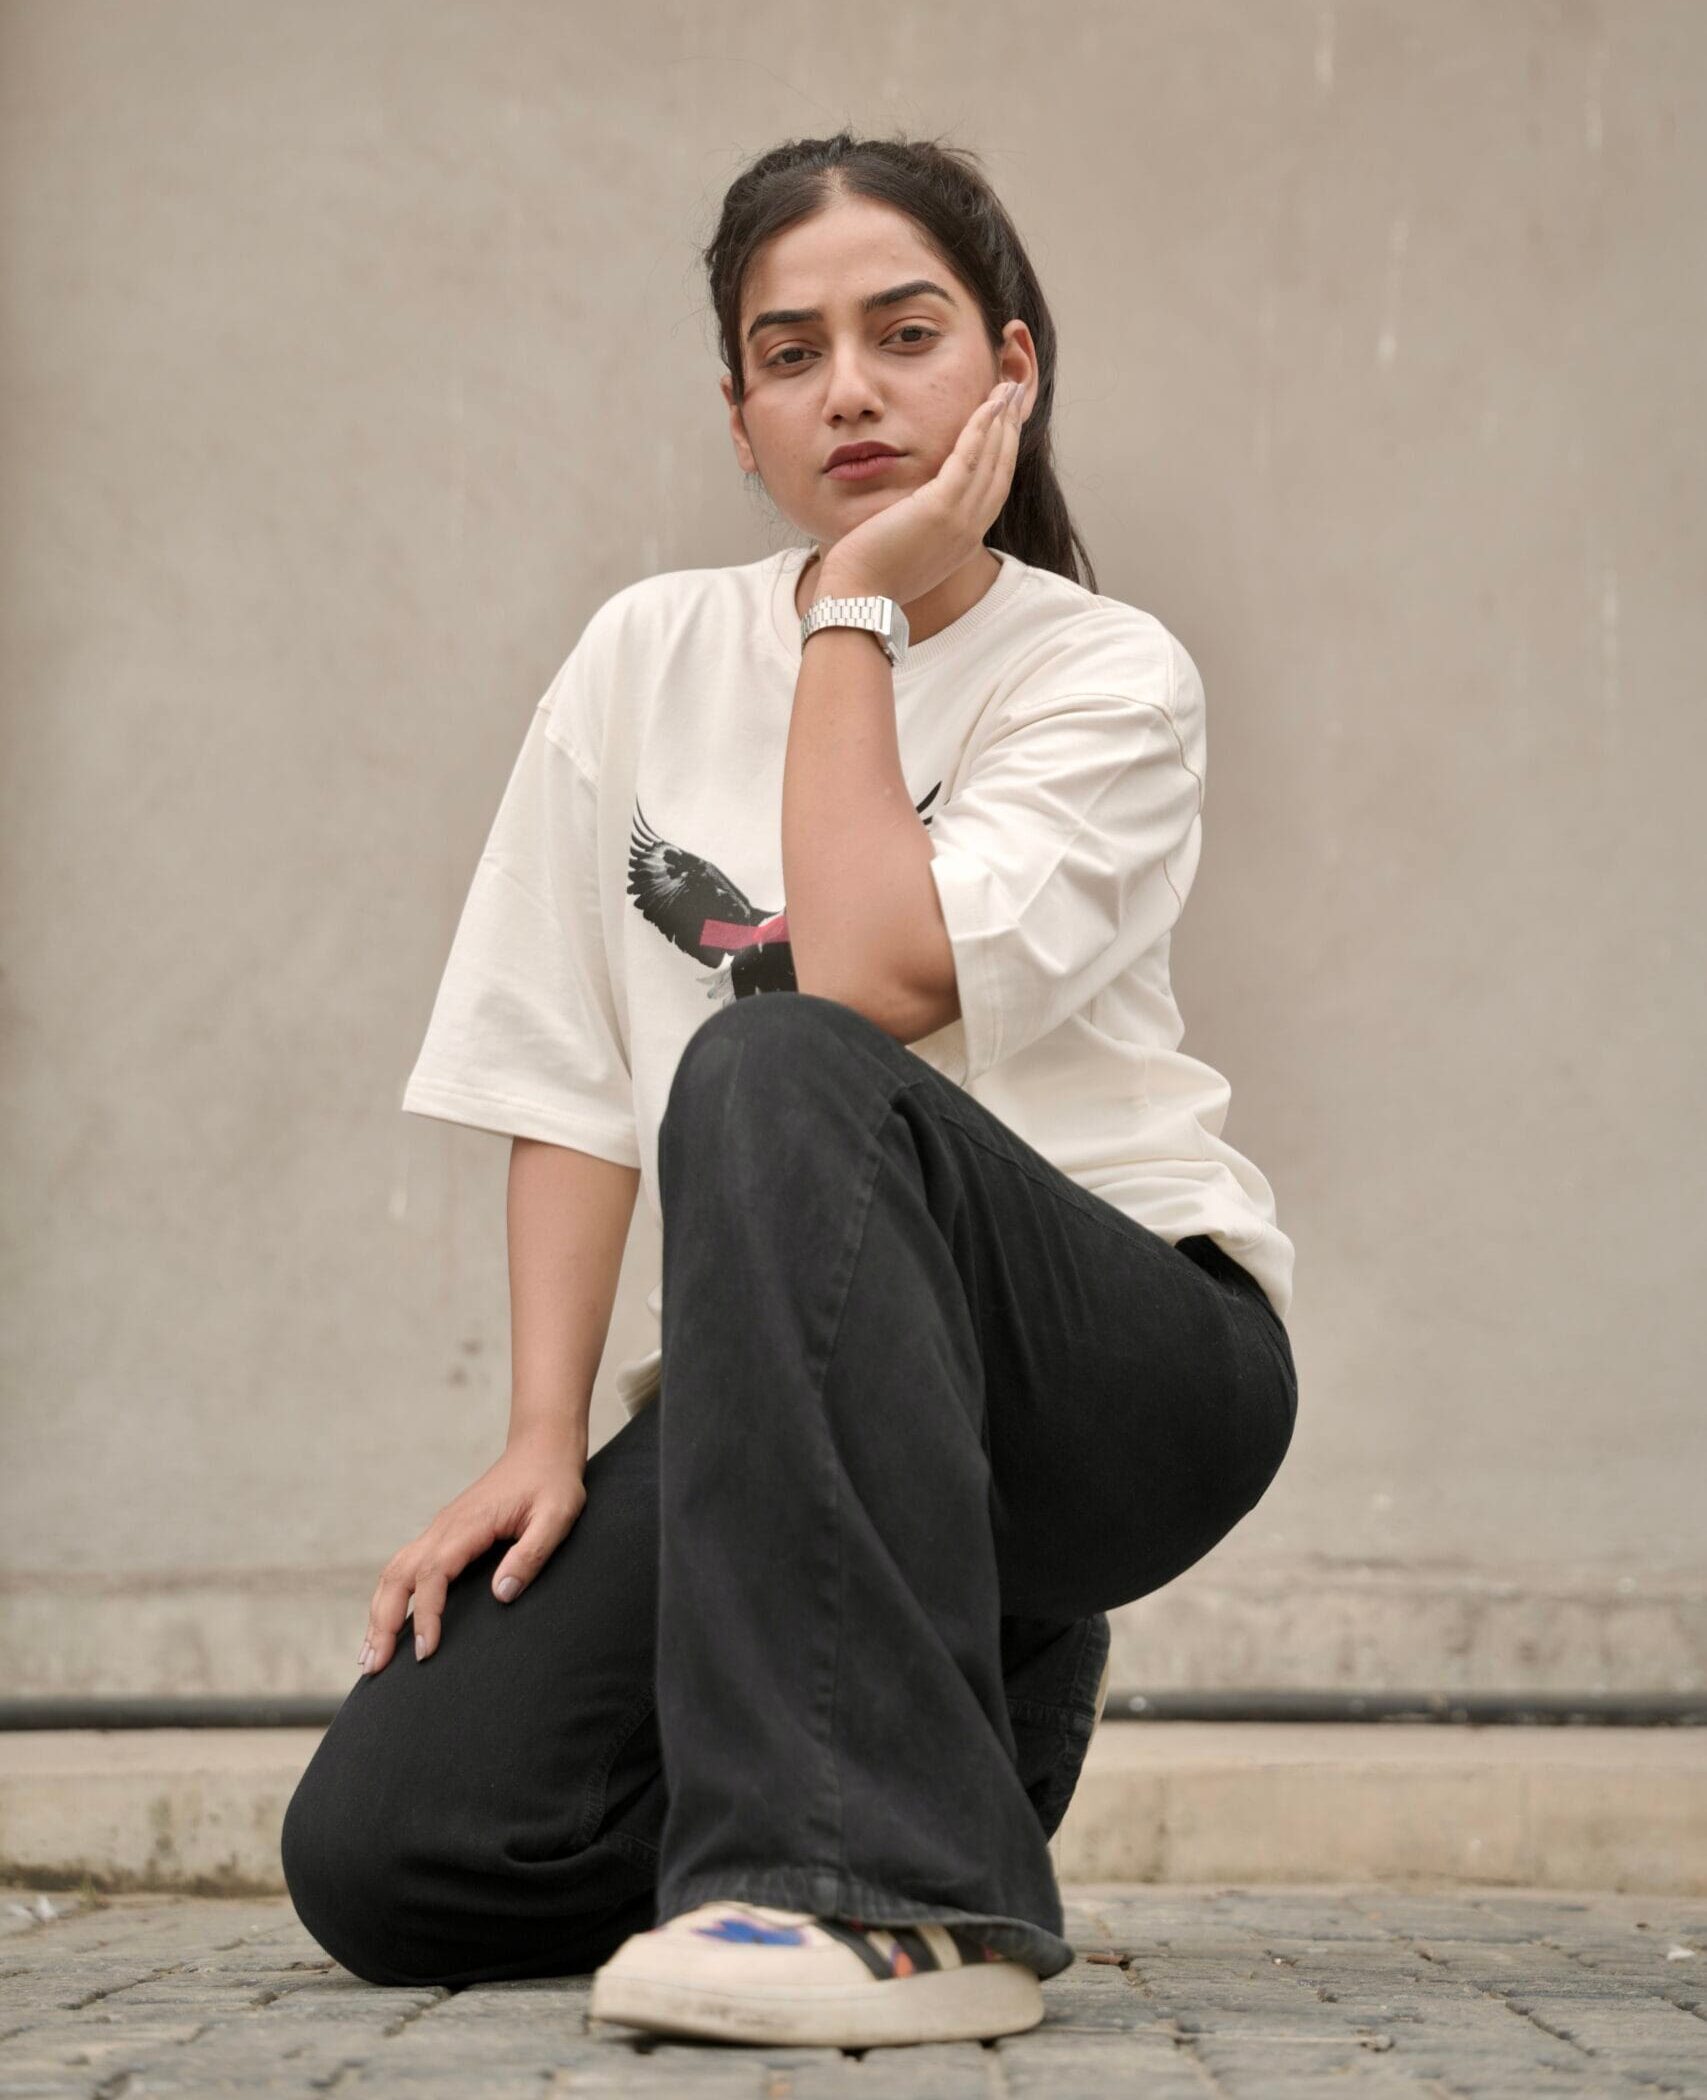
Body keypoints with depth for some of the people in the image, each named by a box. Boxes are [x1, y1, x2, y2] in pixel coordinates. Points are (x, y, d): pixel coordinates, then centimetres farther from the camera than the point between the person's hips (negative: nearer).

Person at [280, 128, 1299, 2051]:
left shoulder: (1107, 679, -4)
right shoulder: (650, 657, 7)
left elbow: (871, 981, -22)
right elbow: (568, 1075, 5)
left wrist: (861, 613, -11)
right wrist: (544, 1440, -5)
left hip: (1124, 1354, -4)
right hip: (783, 1386, 5)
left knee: (775, 1077, -37)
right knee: (381, 1853, -14)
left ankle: (888, 1880, -36)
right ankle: (952, 1695, 12)